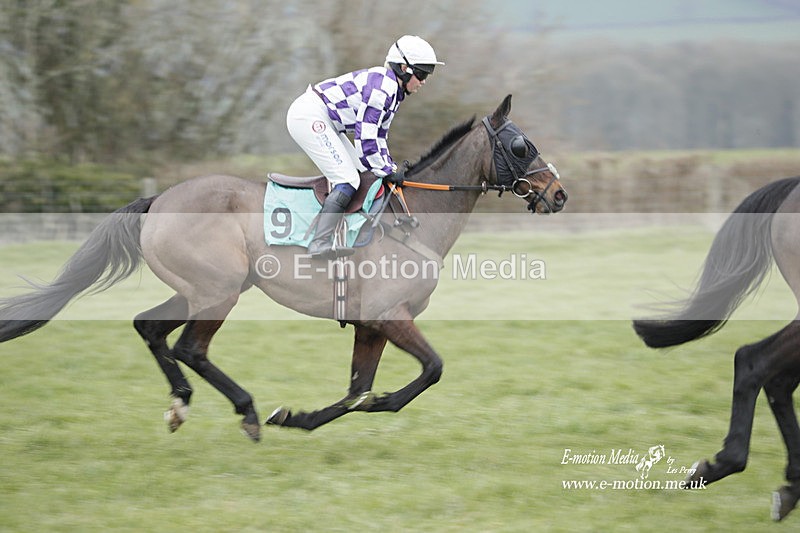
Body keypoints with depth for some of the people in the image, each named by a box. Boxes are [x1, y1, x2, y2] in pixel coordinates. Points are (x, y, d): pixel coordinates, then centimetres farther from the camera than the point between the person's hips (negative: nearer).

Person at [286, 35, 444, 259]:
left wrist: (390, 167, 10)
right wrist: (386, 171, -11)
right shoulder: (382, 86, -19)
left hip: (324, 122, 11)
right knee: (348, 180, -16)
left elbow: (378, 136, 20)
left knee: (362, 172, 9)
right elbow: (364, 138, -20)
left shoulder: (393, 91, 14)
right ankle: (320, 243, -23)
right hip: (309, 116, -11)